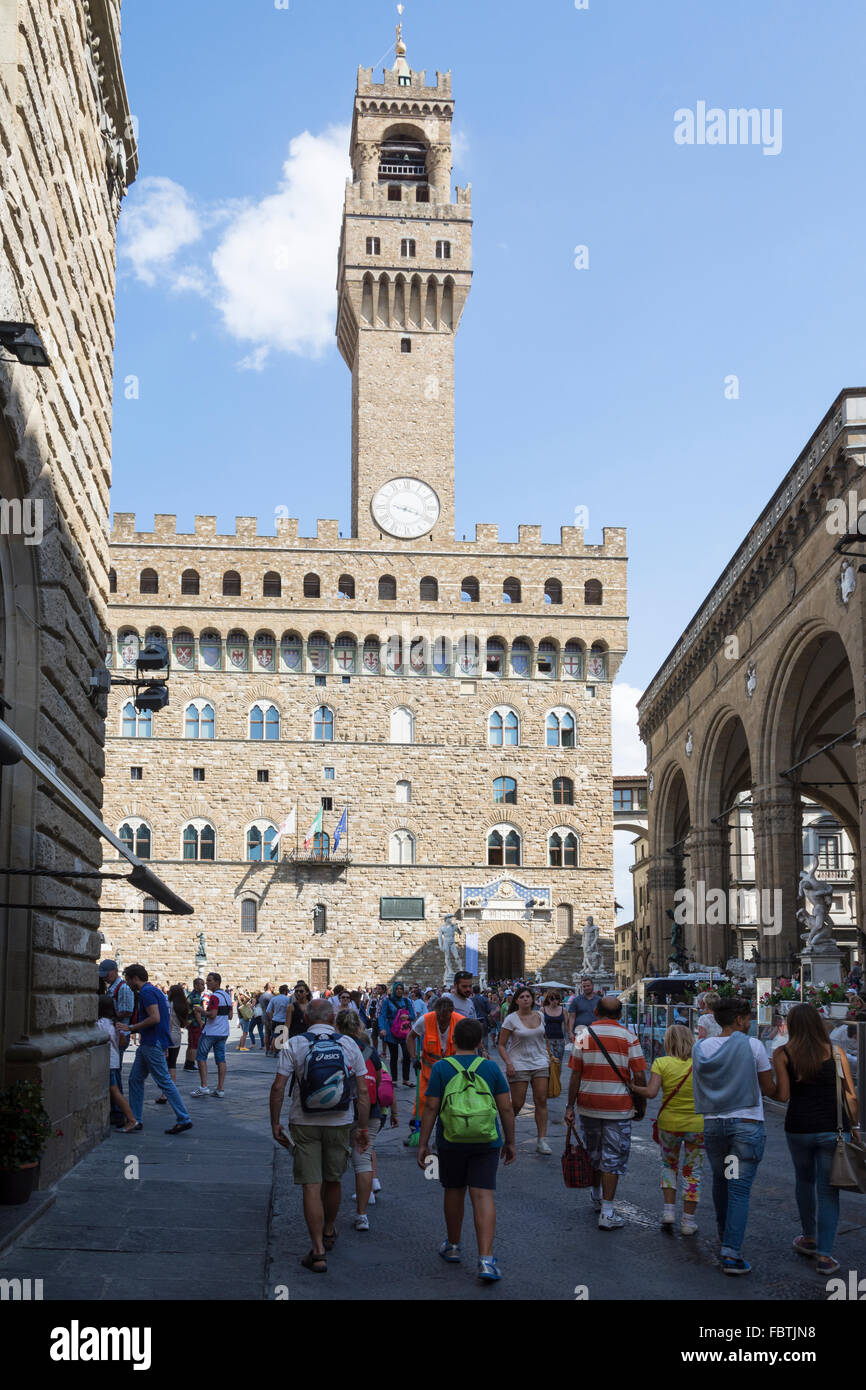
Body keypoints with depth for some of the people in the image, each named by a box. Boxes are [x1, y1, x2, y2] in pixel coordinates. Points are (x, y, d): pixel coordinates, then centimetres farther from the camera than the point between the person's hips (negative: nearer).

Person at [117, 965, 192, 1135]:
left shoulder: (147, 992, -14)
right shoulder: (153, 990, 17)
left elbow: (155, 1018, -25)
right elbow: (160, 1019, 22)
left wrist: (131, 1028, -17)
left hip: (153, 1044, -10)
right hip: (147, 1044, 10)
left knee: (165, 1081, -8)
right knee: (135, 1079, 12)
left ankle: (184, 1120, -6)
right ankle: (135, 1119, 17)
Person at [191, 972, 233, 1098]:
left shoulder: (215, 996, -16)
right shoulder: (227, 996, 11)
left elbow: (212, 1015, -24)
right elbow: (230, 1016, 14)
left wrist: (202, 1011, -10)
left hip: (211, 1032, -8)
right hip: (224, 1032, 8)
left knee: (201, 1057, 3)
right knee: (221, 1059, 6)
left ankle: (203, 1086, -4)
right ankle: (220, 1089, 3)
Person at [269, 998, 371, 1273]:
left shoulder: (293, 1045, -6)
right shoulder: (349, 1044, 0)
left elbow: (278, 1088, -11)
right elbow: (363, 1091, -2)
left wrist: (275, 1124, -1)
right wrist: (363, 1127, 5)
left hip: (304, 1125, -2)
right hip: (340, 1124, 2)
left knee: (311, 1186, 1)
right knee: (333, 1181, 21)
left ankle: (318, 1252, -3)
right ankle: (329, 1232, 41)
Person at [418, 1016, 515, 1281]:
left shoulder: (441, 1068, -5)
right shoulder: (491, 1068, -1)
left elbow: (430, 1107, -7)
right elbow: (506, 1107, 0)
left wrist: (423, 1144, -1)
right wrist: (510, 1141, 10)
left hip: (451, 1141, 0)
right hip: (486, 1141, 0)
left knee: (454, 1190, 17)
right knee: (483, 1196, -2)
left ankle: (453, 1246, 34)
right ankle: (486, 1260, -12)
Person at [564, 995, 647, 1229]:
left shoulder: (583, 1036, 0)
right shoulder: (628, 1038, -5)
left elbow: (575, 1075, -1)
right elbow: (639, 1076, -8)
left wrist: (570, 1106, 4)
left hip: (588, 1105, 3)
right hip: (618, 1108, -3)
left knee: (593, 1153, 19)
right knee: (613, 1157, 2)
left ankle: (597, 1198, 37)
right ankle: (607, 1212, -2)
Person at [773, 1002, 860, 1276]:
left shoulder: (782, 1054, -3)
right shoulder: (835, 1052, 0)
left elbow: (783, 1095, -9)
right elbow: (851, 1095, -1)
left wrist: (769, 1085, 11)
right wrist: (854, 1126, 9)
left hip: (798, 1127, 0)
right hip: (832, 1128, 0)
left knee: (804, 1180, 23)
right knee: (828, 1190, 6)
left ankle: (810, 1239, 36)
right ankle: (824, 1255, 2)